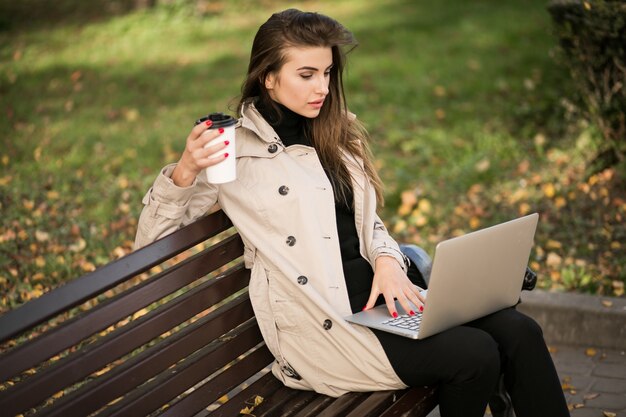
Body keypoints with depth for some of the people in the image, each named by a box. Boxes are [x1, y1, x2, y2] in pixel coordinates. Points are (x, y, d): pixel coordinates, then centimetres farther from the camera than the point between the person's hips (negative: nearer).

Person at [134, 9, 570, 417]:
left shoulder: (335, 134, 15)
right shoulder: (236, 149, -4)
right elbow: (151, 237, -4)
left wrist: (387, 260, -4)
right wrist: (185, 170, -22)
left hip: (380, 289, 7)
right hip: (323, 319, -6)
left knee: (518, 331, -14)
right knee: (474, 355, -23)